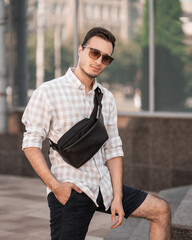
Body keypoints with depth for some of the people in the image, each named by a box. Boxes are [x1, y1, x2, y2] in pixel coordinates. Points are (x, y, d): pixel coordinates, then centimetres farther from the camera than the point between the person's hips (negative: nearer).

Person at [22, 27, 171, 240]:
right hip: (69, 191, -6)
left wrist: (117, 197, 0)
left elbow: (113, 149, 8)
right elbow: (31, 144, -9)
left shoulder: (106, 98, 10)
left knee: (161, 210, 5)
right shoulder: (48, 93, -7)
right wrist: (55, 186, -18)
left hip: (104, 186, 6)